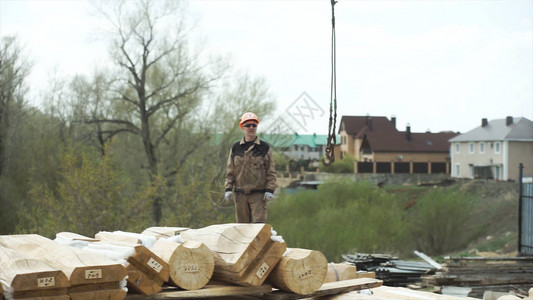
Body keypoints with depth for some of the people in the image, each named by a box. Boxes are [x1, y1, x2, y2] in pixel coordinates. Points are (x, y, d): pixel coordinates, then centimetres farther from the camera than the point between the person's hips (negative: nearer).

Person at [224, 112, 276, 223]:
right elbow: (230, 171, 13)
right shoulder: (235, 148, 10)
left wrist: (270, 190, -6)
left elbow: (271, 172, 4)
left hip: (259, 194, -2)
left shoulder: (265, 147, 4)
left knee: (259, 224, -10)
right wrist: (228, 189, 2)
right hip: (240, 194, 3)